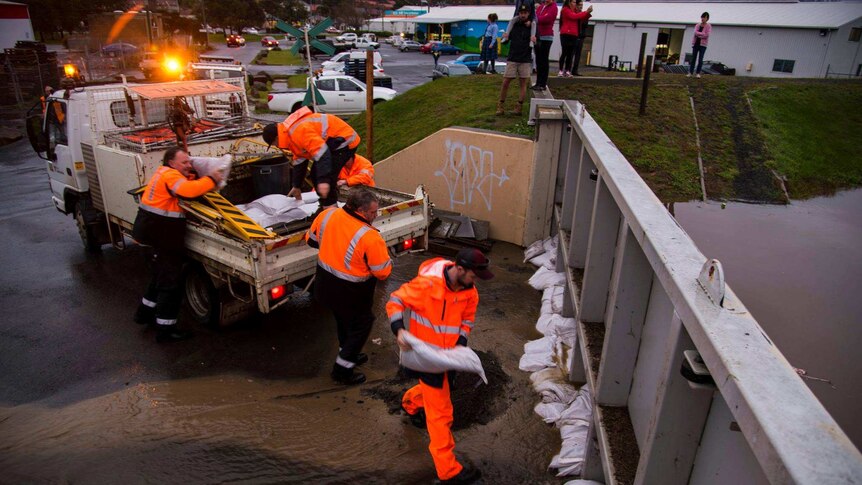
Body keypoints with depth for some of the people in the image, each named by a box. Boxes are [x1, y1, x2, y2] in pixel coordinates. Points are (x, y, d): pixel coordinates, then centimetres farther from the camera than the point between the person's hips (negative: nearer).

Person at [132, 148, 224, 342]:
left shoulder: (165, 173, 15)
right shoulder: (170, 175, -17)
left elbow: (188, 184, 12)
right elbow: (188, 190, -35)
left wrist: (194, 177, -6)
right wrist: (212, 180, -26)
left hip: (155, 230, 11)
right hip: (161, 233, -11)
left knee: (161, 275, 27)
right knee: (171, 283, -3)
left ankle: (145, 312, 41)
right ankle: (165, 330, 5)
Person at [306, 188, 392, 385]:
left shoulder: (327, 215, -12)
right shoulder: (370, 237, -29)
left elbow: (311, 239, 5)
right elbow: (383, 272, -20)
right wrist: (383, 253, -2)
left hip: (325, 284, 7)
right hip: (351, 293, -7)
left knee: (343, 319, 29)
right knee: (361, 324, 17)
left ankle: (348, 354, 50)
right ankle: (342, 369, 24)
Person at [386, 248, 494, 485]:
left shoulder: (470, 291, -9)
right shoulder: (427, 284, -28)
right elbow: (395, 301, -17)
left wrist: (461, 343, -9)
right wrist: (399, 329, -30)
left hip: (448, 352, 7)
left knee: (439, 388, 28)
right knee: (440, 409, -2)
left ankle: (411, 402, 62)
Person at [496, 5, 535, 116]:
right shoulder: (514, 25, 6)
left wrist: (534, 40, -21)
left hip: (525, 60, -1)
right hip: (512, 59, 1)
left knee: (523, 83, 2)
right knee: (505, 82, -1)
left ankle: (519, 107, 7)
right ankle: (501, 106, 7)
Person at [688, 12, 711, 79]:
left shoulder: (708, 26, 0)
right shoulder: (697, 25, 10)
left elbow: (707, 35, -13)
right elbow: (695, 33, -7)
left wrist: (698, 35, -8)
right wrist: (702, 34, -12)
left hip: (703, 44, -3)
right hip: (695, 43, 3)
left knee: (700, 59, -6)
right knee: (693, 58, 0)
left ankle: (698, 73, -1)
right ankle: (690, 73, 0)